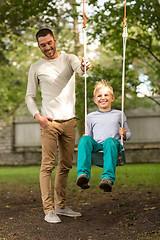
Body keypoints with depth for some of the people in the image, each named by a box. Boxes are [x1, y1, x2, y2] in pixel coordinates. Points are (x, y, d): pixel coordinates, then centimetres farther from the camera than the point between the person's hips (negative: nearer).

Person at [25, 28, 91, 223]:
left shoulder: (69, 59, 7)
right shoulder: (36, 68, 5)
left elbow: (79, 68, -16)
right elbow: (30, 96, 7)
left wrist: (84, 67, -41)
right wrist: (37, 116, -11)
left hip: (69, 120, 3)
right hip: (49, 121, -3)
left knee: (66, 165, 9)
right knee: (48, 165, -8)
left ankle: (60, 206, 20)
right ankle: (48, 210, -5)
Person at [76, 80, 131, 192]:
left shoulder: (118, 114, 25)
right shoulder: (91, 117, 27)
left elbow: (128, 134, 26)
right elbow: (89, 135, 30)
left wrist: (124, 134, 2)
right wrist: (86, 137, 5)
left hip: (114, 144, -2)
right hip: (96, 146, 2)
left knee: (110, 140, -39)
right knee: (85, 139, -32)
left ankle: (108, 178, -57)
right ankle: (83, 174, -48)